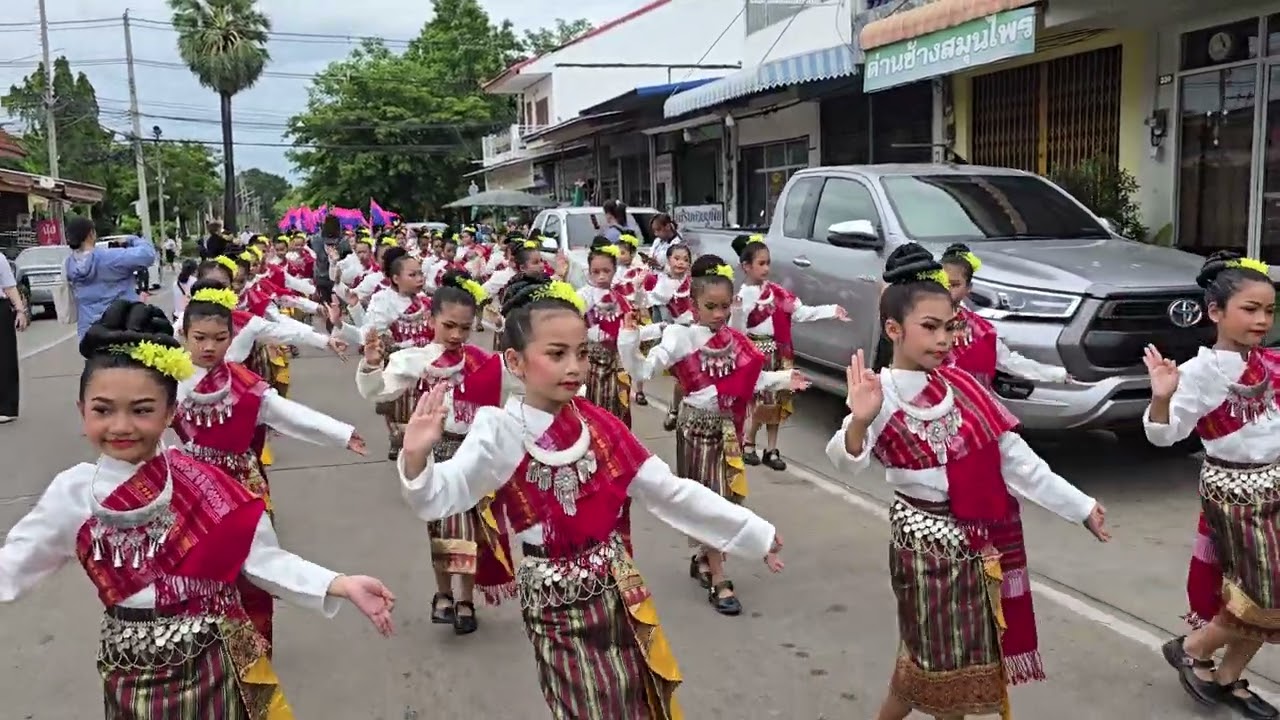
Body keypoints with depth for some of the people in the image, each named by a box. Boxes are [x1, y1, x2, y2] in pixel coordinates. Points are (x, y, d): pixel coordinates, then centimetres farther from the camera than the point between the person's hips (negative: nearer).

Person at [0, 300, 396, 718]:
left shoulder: (207, 485, -11)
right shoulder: (72, 495, -6)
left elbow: (264, 560, -10)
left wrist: (342, 586, -19)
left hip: (217, 668, -2)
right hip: (133, 678, 2)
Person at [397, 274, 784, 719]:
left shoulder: (599, 424, -2)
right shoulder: (501, 433, -14)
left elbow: (669, 492, 1)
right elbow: (438, 499, -24)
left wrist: (754, 533, 3)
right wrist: (416, 459, -46)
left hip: (618, 587, 4)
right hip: (557, 599, -4)